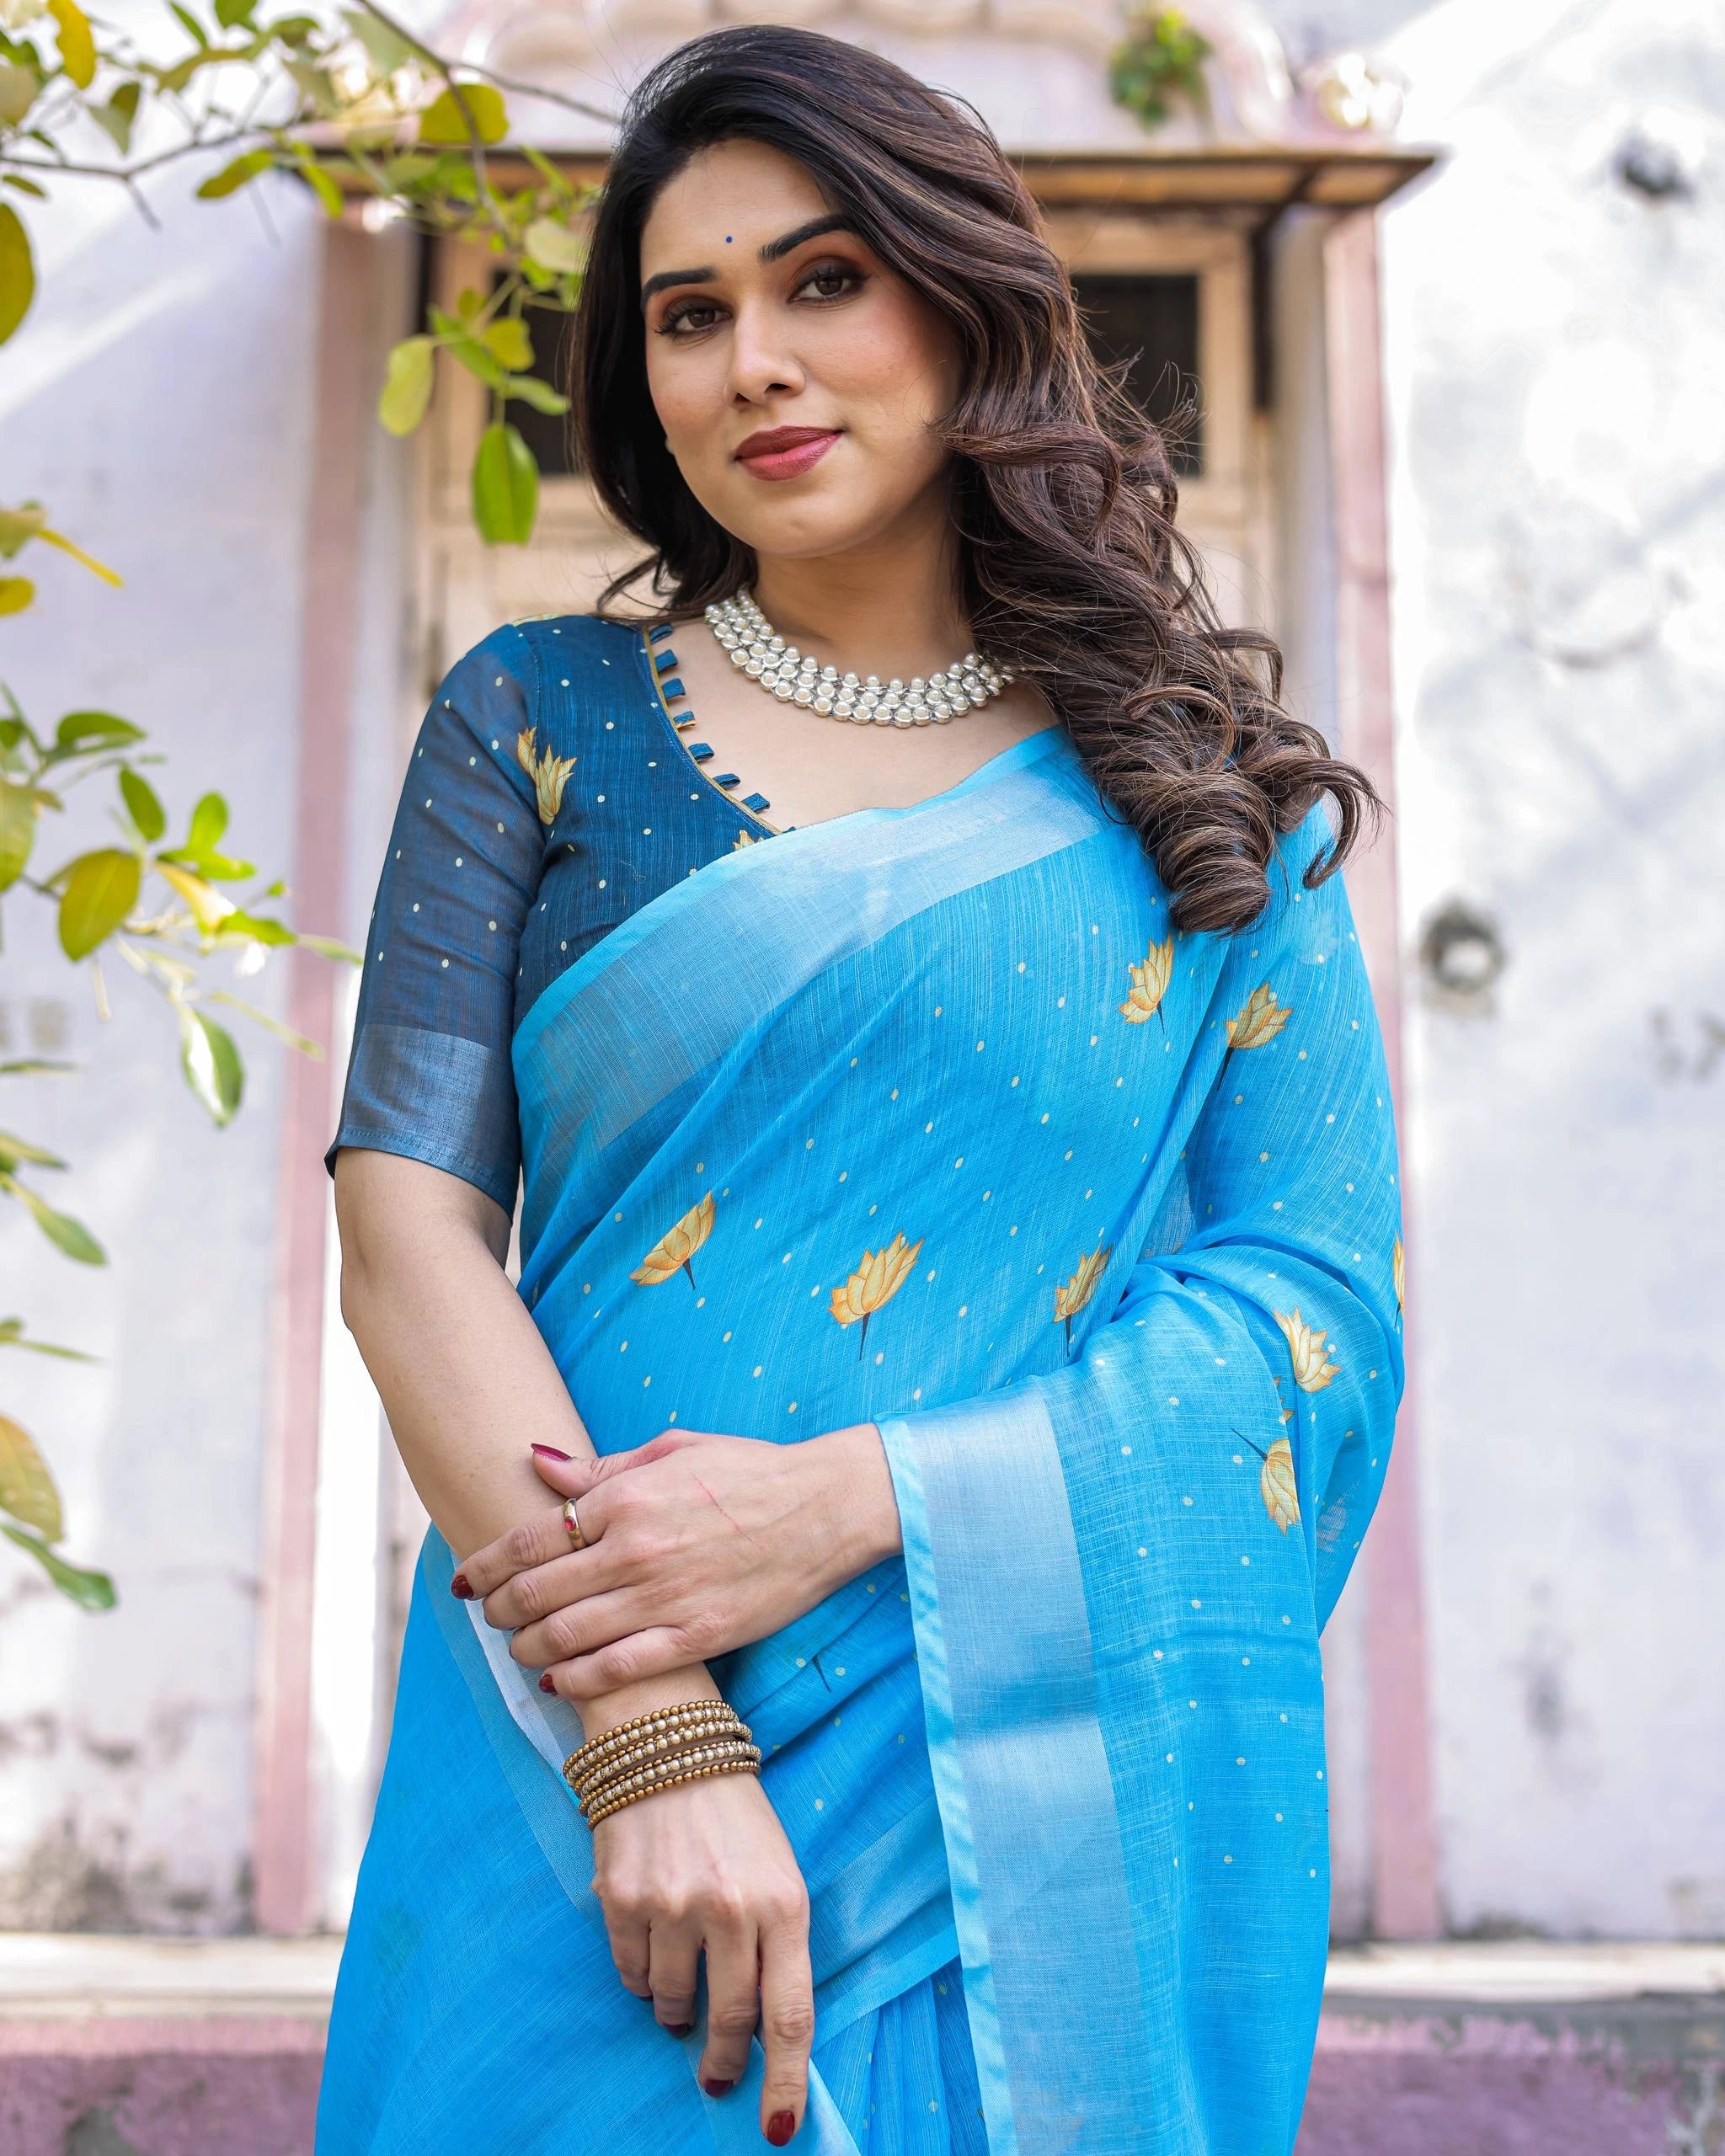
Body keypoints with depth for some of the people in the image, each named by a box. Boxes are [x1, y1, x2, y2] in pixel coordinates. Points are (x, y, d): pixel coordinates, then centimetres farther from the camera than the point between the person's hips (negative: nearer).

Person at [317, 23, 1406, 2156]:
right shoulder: (541, 717, 6)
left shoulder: (1205, 794, 5)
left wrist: (844, 1503, -17)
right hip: (586, 1765, 0)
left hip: (1068, 1814, 0)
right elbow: (409, 1221, -3)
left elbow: (1318, 1301, -2)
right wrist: (647, 1738, -15)